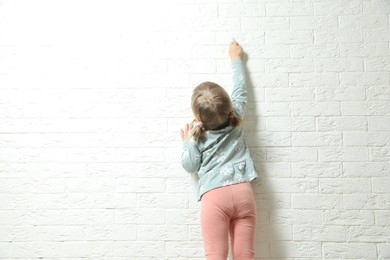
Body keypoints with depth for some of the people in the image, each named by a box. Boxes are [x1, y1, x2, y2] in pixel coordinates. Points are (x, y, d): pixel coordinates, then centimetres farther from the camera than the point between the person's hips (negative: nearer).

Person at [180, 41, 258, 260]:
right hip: (243, 192, 3)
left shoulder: (197, 135, 4)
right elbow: (240, 89, 22)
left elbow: (190, 166, 9)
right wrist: (236, 58, 34)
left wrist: (187, 142, 19)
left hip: (215, 196, -2)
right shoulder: (236, 119, 8)